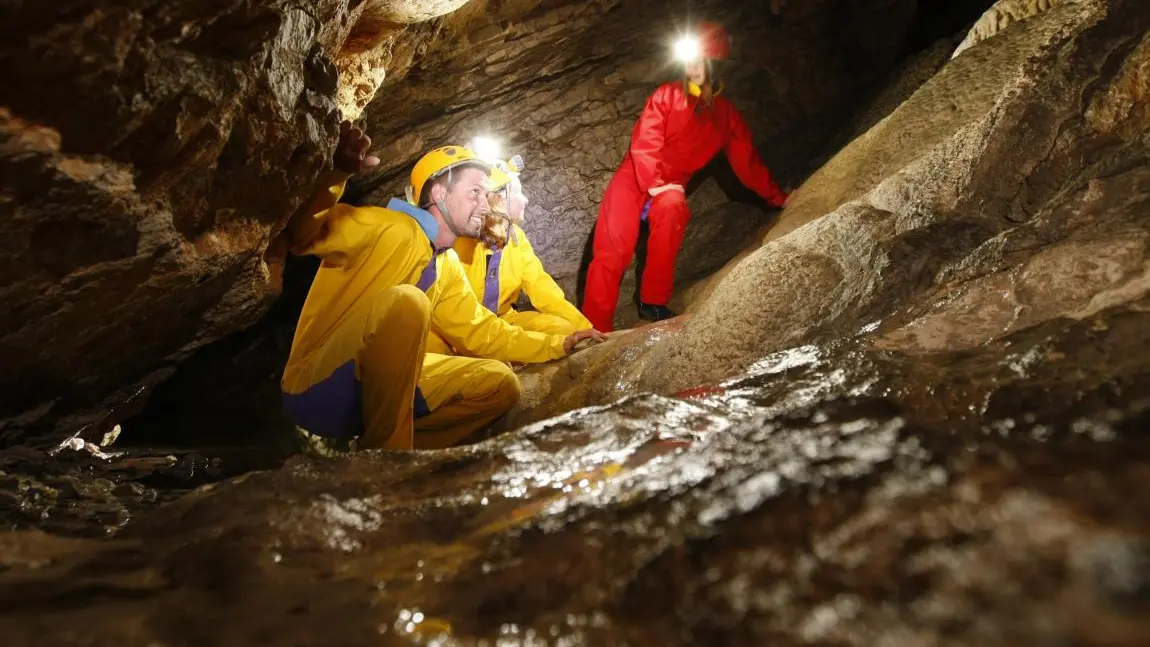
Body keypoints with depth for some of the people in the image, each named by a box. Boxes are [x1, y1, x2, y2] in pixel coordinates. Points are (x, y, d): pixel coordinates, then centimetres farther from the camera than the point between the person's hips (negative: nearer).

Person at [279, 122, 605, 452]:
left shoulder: (449, 267, 11)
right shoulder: (392, 230, -15)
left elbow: (480, 332, 17)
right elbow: (303, 232, -28)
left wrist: (560, 344, 15)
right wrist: (335, 174, -48)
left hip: (380, 383, 9)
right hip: (320, 385, -8)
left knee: (500, 383, 3)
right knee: (406, 302, -33)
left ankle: (362, 444, -1)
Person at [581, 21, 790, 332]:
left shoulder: (727, 115, 7)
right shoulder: (667, 95, -2)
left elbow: (747, 163, 15)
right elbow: (643, 144, -10)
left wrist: (778, 198, 17)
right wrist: (654, 184, -23)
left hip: (671, 185, 1)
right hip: (635, 176, -1)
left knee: (671, 209, -36)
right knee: (611, 252, -20)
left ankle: (653, 303, -27)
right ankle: (596, 330, -14)